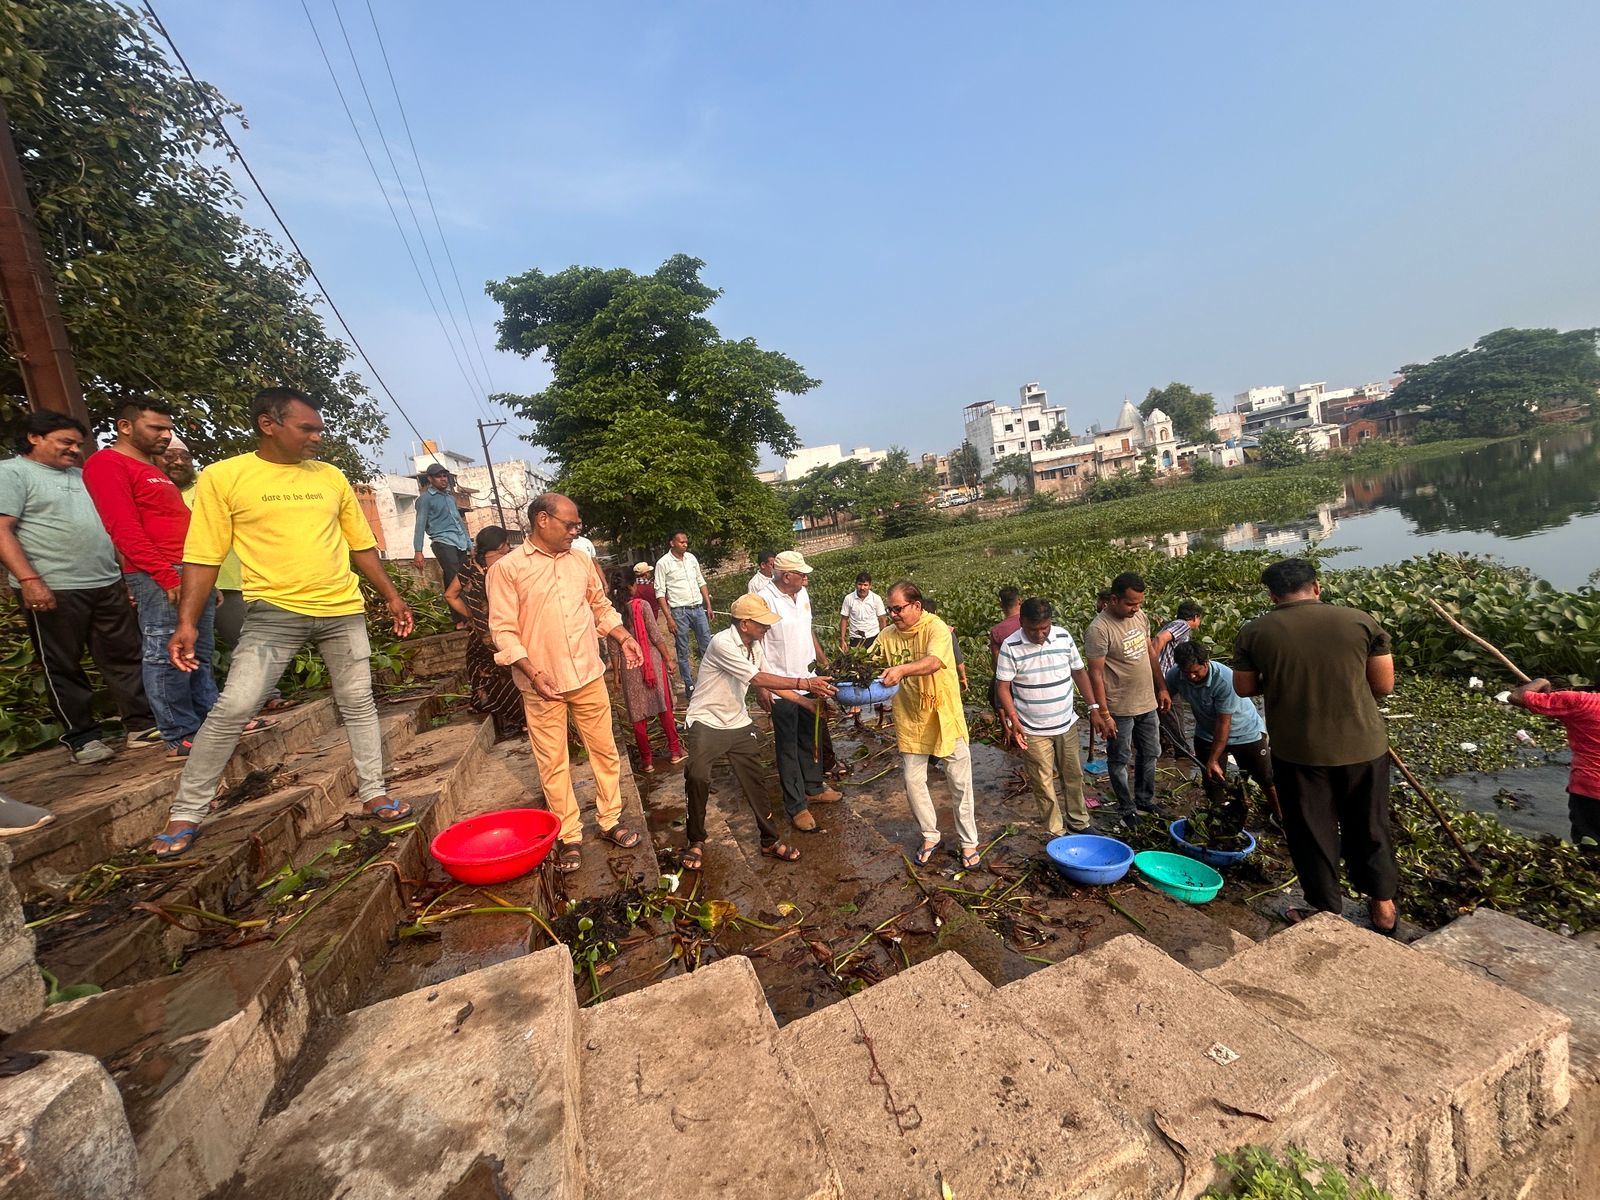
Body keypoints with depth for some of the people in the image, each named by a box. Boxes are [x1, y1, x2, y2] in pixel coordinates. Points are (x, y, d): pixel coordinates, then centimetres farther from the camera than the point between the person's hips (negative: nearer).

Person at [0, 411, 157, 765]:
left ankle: (142, 725, 10)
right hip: (52, 590, -6)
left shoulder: (80, 476, 19)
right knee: (63, 667, 4)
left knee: (125, 657, 6)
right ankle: (81, 737, 10)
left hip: (108, 585, 6)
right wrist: (29, 580, -21)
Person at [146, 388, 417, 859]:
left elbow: (361, 545, 14)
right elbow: (203, 556, -2)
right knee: (232, 708, -5)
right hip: (274, 611, -3)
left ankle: (373, 797, 19)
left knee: (358, 702, 7)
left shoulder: (331, 477, 8)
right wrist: (187, 621, -9)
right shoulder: (223, 476, -2)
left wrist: (391, 596, 12)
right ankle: (185, 814, 15)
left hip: (343, 610, 3)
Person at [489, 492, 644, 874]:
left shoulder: (581, 560, 6)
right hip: (542, 685, -4)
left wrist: (624, 638, 5)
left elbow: (601, 606, 17)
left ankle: (610, 821, 28)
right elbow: (504, 631, -11)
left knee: (605, 752, 11)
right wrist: (534, 673, -19)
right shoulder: (507, 568, -8)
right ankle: (569, 837, 23)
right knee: (554, 764, 8)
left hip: (589, 676, 4)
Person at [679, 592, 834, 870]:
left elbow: (770, 682, 8)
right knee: (698, 776, -23)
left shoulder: (755, 646, 1)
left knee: (755, 780, 6)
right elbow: (759, 679, -29)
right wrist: (805, 683, -30)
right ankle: (696, 840, 1)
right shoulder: (723, 643, -24)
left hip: (738, 724, 7)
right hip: (706, 722, -7)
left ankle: (770, 841, 23)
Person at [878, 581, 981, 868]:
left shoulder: (936, 628, -21)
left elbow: (934, 661, -39)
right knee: (913, 781, 12)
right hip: (911, 720, 5)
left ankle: (969, 842, 27)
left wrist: (902, 669, -55)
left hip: (944, 716, -4)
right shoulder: (888, 635, -3)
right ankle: (930, 836, 33)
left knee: (960, 782, 8)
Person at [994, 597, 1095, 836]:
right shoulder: (1010, 646, -16)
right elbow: (1004, 687, -12)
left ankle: (1078, 823, 37)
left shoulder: (1063, 637, -5)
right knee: (1043, 783, 6)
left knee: (1074, 776, 18)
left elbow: (1079, 672, 7)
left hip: (1067, 724, 4)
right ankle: (1056, 832, 23)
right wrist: (1013, 720, -20)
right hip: (1033, 730, -3)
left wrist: (1093, 706, 5)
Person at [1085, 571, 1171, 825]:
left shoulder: (1140, 615, -1)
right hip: (1120, 709, -7)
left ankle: (1145, 799, 42)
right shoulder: (1099, 629, -24)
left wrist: (1162, 688, 14)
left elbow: (1151, 652, 12)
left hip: (1148, 703, 7)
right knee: (1119, 760, 10)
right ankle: (1127, 809, 28)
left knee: (1150, 754, 22)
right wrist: (1103, 714, -21)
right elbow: (1096, 674, -21)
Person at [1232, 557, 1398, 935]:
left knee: (1311, 834, 15)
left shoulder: (1253, 632, -9)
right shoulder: (1360, 621, -6)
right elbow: (1384, 685, -1)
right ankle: (1383, 908, 38)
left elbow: (1244, 688, 0)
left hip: (1297, 751, -2)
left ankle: (1328, 913, 29)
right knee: (1369, 829, 22)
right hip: (1363, 745, 2)